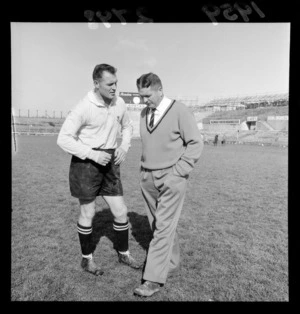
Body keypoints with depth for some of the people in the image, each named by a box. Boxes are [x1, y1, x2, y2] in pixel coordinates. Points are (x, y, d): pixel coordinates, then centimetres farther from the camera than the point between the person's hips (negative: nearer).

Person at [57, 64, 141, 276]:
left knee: (121, 211, 7)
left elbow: (127, 126, 18)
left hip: (109, 163, 5)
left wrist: (124, 147, 0)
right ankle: (87, 259, 30)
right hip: (86, 163, -5)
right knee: (88, 213, 8)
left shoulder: (119, 104, 0)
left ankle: (124, 253, 30)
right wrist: (93, 154, -22)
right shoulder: (84, 108, -17)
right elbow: (63, 139, -15)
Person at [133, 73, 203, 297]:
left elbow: (196, 143, -8)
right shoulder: (144, 113, 9)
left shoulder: (179, 111, -9)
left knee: (164, 227, -5)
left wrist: (177, 173, -13)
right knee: (159, 225, 12)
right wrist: (144, 172, 10)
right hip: (148, 177, 6)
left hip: (171, 178, -6)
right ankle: (172, 265, 30)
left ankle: (154, 279, 4)